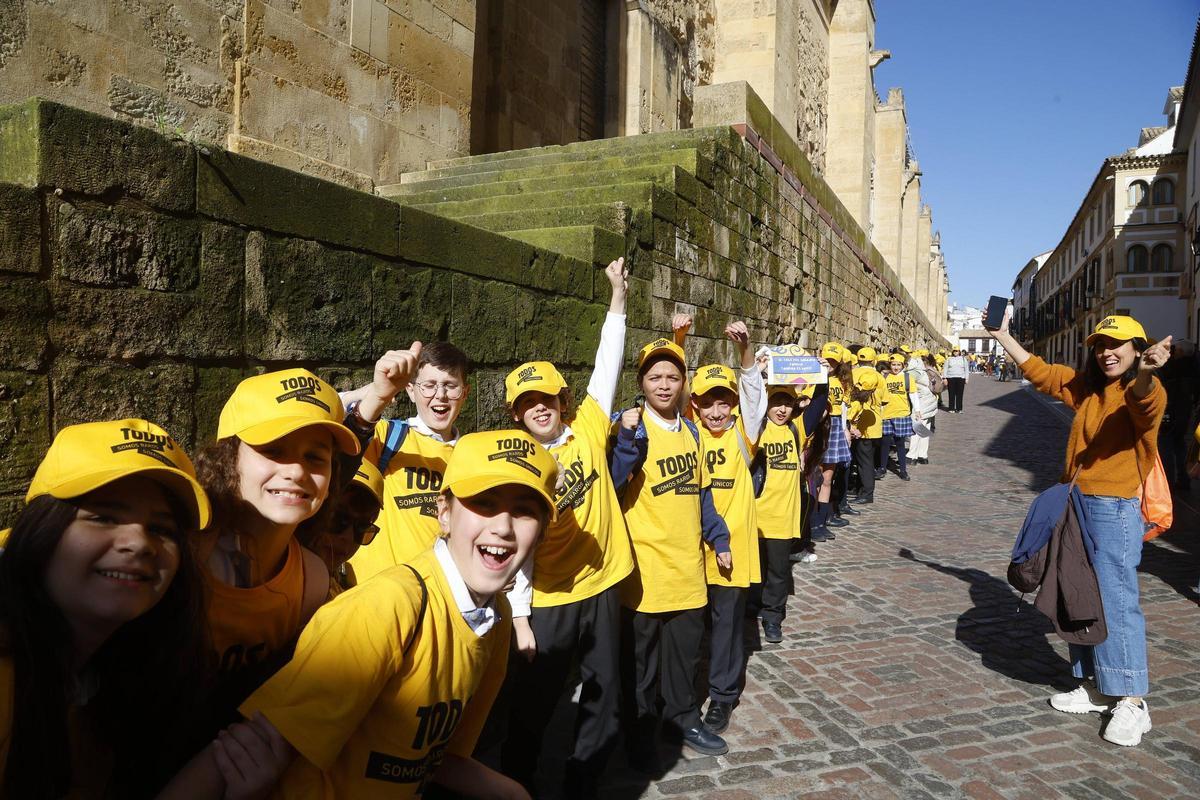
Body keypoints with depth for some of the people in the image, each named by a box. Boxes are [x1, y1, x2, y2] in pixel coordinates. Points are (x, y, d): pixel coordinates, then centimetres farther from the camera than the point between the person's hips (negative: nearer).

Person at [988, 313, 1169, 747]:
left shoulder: (1145, 392, -10)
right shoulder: (1085, 386, 13)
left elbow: (1144, 401, -34)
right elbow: (1039, 371, 24)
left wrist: (1146, 370, -56)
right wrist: (1003, 337, 24)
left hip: (1116, 508, -8)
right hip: (1077, 504, 8)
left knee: (1116, 599, -9)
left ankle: (1132, 702, -1)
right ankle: (1096, 686, 22)